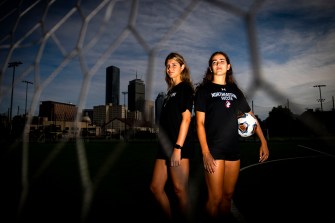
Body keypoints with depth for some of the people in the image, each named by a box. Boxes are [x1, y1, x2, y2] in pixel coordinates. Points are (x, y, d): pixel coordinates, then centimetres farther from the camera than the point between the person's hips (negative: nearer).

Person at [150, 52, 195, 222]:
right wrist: (164, 146, 15)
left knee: (180, 190, -2)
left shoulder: (185, 88, -2)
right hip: (165, 146, 9)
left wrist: (178, 148, -17)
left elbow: (186, 118, -11)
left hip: (178, 146, -9)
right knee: (156, 187, 10)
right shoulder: (171, 91, 21)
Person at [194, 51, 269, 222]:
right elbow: (200, 123, -6)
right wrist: (205, 153, -15)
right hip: (213, 150, -4)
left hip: (233, 150, 5)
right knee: (215, 198, -3)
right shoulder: (204, 90, 1)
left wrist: (263, 142, 8)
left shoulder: (235, 91, 15)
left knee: (228, 195, 13)